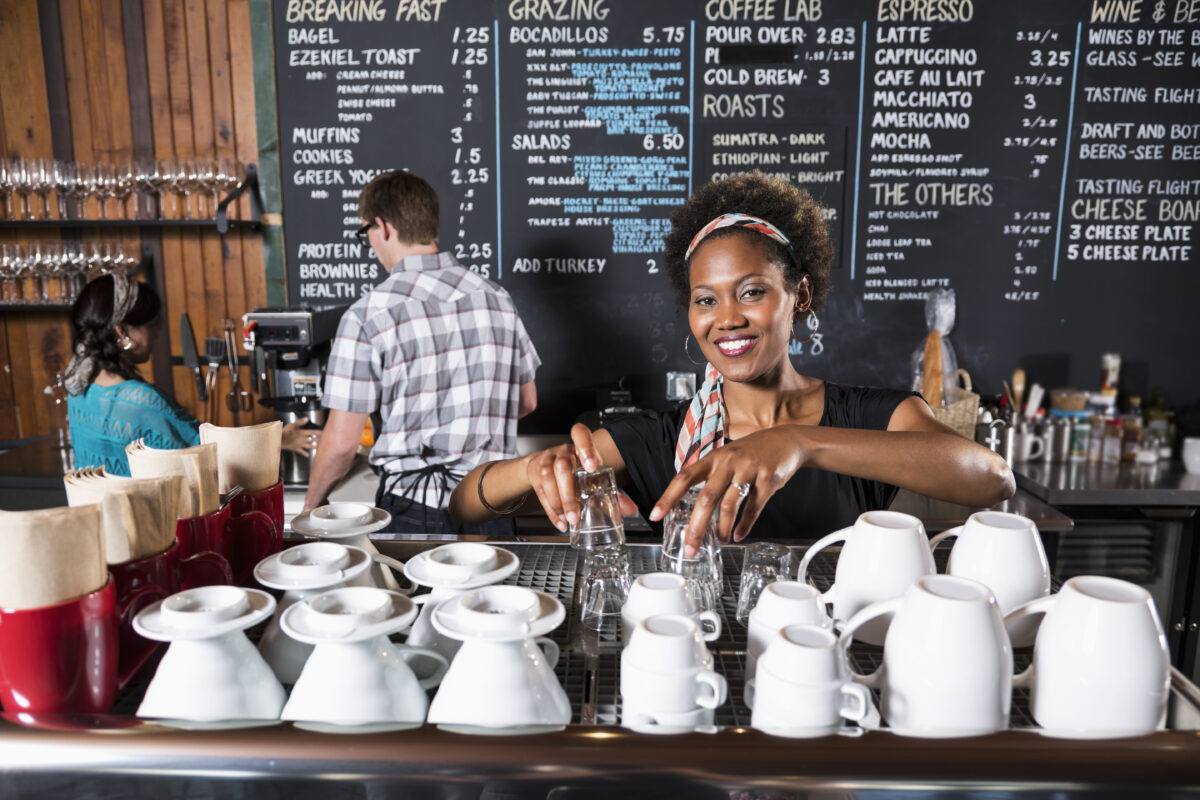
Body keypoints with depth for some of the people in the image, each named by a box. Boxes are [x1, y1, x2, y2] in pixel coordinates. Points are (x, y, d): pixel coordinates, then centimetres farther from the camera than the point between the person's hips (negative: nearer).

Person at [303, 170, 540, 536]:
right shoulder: (496, 297, 2)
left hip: (415, 510, -4)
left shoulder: (369, 314, -12)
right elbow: (526, 401, 13)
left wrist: (310, 507, 8)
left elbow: (341, 443, -10)